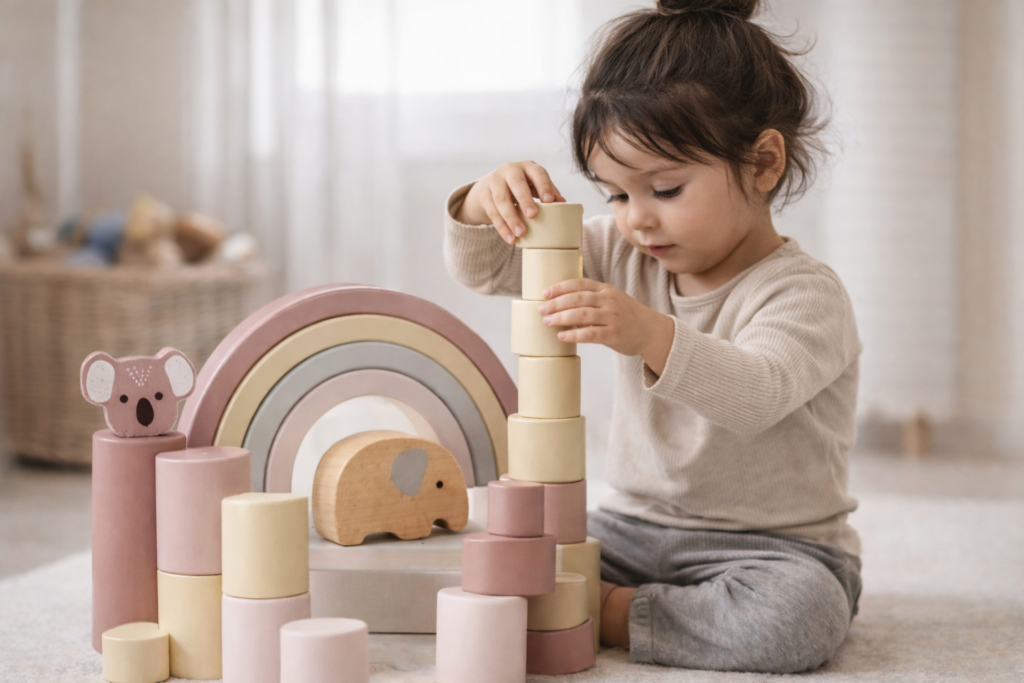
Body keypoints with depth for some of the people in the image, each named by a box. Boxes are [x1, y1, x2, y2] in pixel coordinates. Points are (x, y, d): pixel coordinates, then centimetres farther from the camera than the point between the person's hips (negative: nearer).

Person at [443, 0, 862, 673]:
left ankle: (606, 612, -16)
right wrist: (487, 202, -18)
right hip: (635, 526, 4)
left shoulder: (805, 293, -17)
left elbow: (756, 395, -36)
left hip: (776, 543, -4)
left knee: (796, 614, -35)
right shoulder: (624, 256, 3)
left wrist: (651, 334, -53)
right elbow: (483, 267, 6)